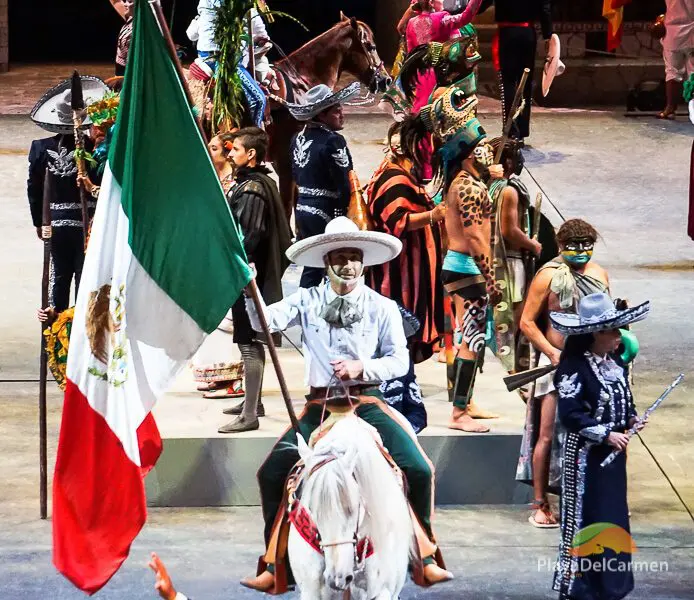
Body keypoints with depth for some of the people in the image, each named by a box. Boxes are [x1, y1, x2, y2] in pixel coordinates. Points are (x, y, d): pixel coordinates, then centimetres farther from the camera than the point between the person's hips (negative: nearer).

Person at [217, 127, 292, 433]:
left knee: (249, 342, -9)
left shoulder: (251, 189, -16)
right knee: (252, 341, 19)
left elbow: (250, 235, -24)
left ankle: (249, 415, -9)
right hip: (259, 273, 11)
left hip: (246, 274, -11)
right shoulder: (264, 183, 14)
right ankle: (252, 401, 30)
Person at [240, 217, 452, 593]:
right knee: (272, 473, -17)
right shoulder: (308, 301, 5)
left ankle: (425, 555, 3)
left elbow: (399, 362, 1)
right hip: (319, 405, 1)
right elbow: (266, 322, -9)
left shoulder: (382, 307, 3)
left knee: (419, 470, -19)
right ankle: (274, 565, -2)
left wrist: (362, 368, -16)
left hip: (368, 404, -1)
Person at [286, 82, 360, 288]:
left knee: (311, 268, 18)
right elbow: (343, 186, -18)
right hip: (326, 213, -8)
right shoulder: (333, 141, -16)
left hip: (303, 209, 8)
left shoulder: (299, 138, 8)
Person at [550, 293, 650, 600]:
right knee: (584, 520, -1)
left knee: (614, 520, 14)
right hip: (586, 456, -8)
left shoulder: (615, 362, 6)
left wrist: (633, 419, -2)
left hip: (613, 454, 8)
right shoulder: (573, 367, -18)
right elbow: (570, 415, -23)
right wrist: (607, 434, -23)